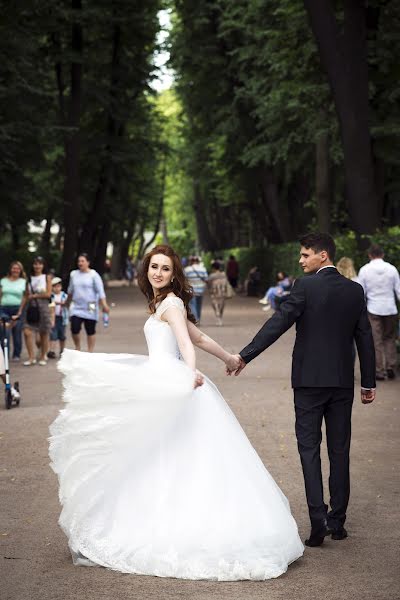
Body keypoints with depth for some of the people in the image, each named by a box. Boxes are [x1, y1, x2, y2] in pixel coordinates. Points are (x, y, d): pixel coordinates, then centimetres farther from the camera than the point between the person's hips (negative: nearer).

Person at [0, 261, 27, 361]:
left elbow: (24, 298, 2)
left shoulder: (24, 282, 7)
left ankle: (16, 355, 6)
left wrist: (19, 312, -7)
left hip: (17, 309, -1)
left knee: (17, 333, -2)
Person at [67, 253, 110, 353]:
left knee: (90, 331, 4)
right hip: (76, 307, 3)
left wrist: (104, 305, -21)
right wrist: (68, 300, 33)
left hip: (90, 308, -3)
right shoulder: (74, 274, 9)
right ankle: (77, 347, 13)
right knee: (74, 329, -10)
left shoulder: (94, 275, -4)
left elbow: (100, 291, -11)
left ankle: (90, 351, 14)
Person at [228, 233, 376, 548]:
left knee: (310, 449, 2)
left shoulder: (306, 286, -9)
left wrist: (245, 356, -15)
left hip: (309, 380, -4)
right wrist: (369, 383, 13)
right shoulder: (355, 290, 5)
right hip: (343, 381, 4)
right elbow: (365, 338, 7)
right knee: (339, 451, 10)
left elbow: (278, 323, -16)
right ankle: (337, 521, 14)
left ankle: (318, 520, -8)